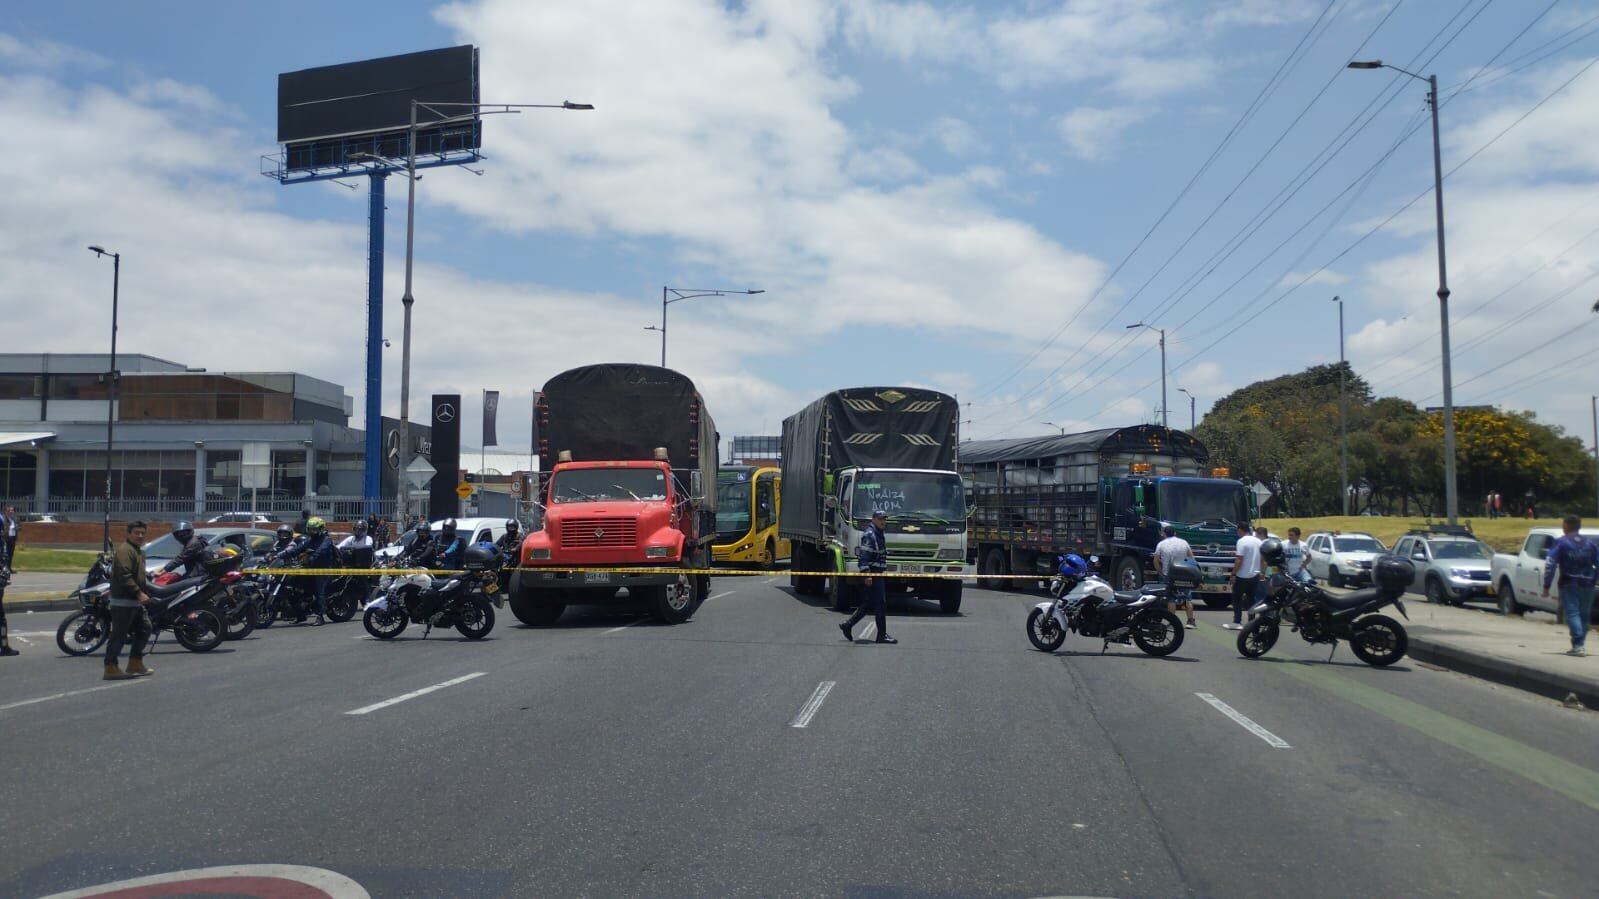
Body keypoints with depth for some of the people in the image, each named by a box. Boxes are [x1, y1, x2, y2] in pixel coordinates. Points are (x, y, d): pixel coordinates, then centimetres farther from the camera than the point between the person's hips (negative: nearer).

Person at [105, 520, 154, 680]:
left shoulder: (139, 551, 20)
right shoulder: (125, 550, -15)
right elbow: (124, 576, -25)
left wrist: (143, 592, 22)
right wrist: (139, 593, -27)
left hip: (134, 602, 10)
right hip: (123, 602, -10)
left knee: (144, 629, 14)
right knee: (119, 635, -7)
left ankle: (135, 664, 21)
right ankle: (111, 668, -3)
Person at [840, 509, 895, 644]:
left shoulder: (879, 534, 18)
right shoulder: (869, 534, -13)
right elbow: (864, 556, -20)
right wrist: (867, 574, -25)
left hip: (878, 574, 10)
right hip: (872, 574, -10)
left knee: (867, 604, 12)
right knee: (880, 604, -7)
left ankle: (847, 626, 18)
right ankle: (882, 635, -2)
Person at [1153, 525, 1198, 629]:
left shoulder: (1161, 544, -4)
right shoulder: (1183, 542, 2)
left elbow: (1156, 561, -6)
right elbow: (1191, 558, 4)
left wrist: (1160, 572, 5)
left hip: (1168, 575, -1)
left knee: (1171, 599, 5)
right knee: (1188, 598, 8)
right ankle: (1190, 621, 4)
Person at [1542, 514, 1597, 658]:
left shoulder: (1561, 543, -3)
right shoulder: (1590, 544, 12)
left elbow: (1550, 565, -9)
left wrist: (1546, 587, -7)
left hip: (1569, 585, -4)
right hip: (1587, 585, 4)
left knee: (1572, 613, -6)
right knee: (1584, 615, 13)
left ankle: (1578, 645, -17)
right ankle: (1580, 645, 19)